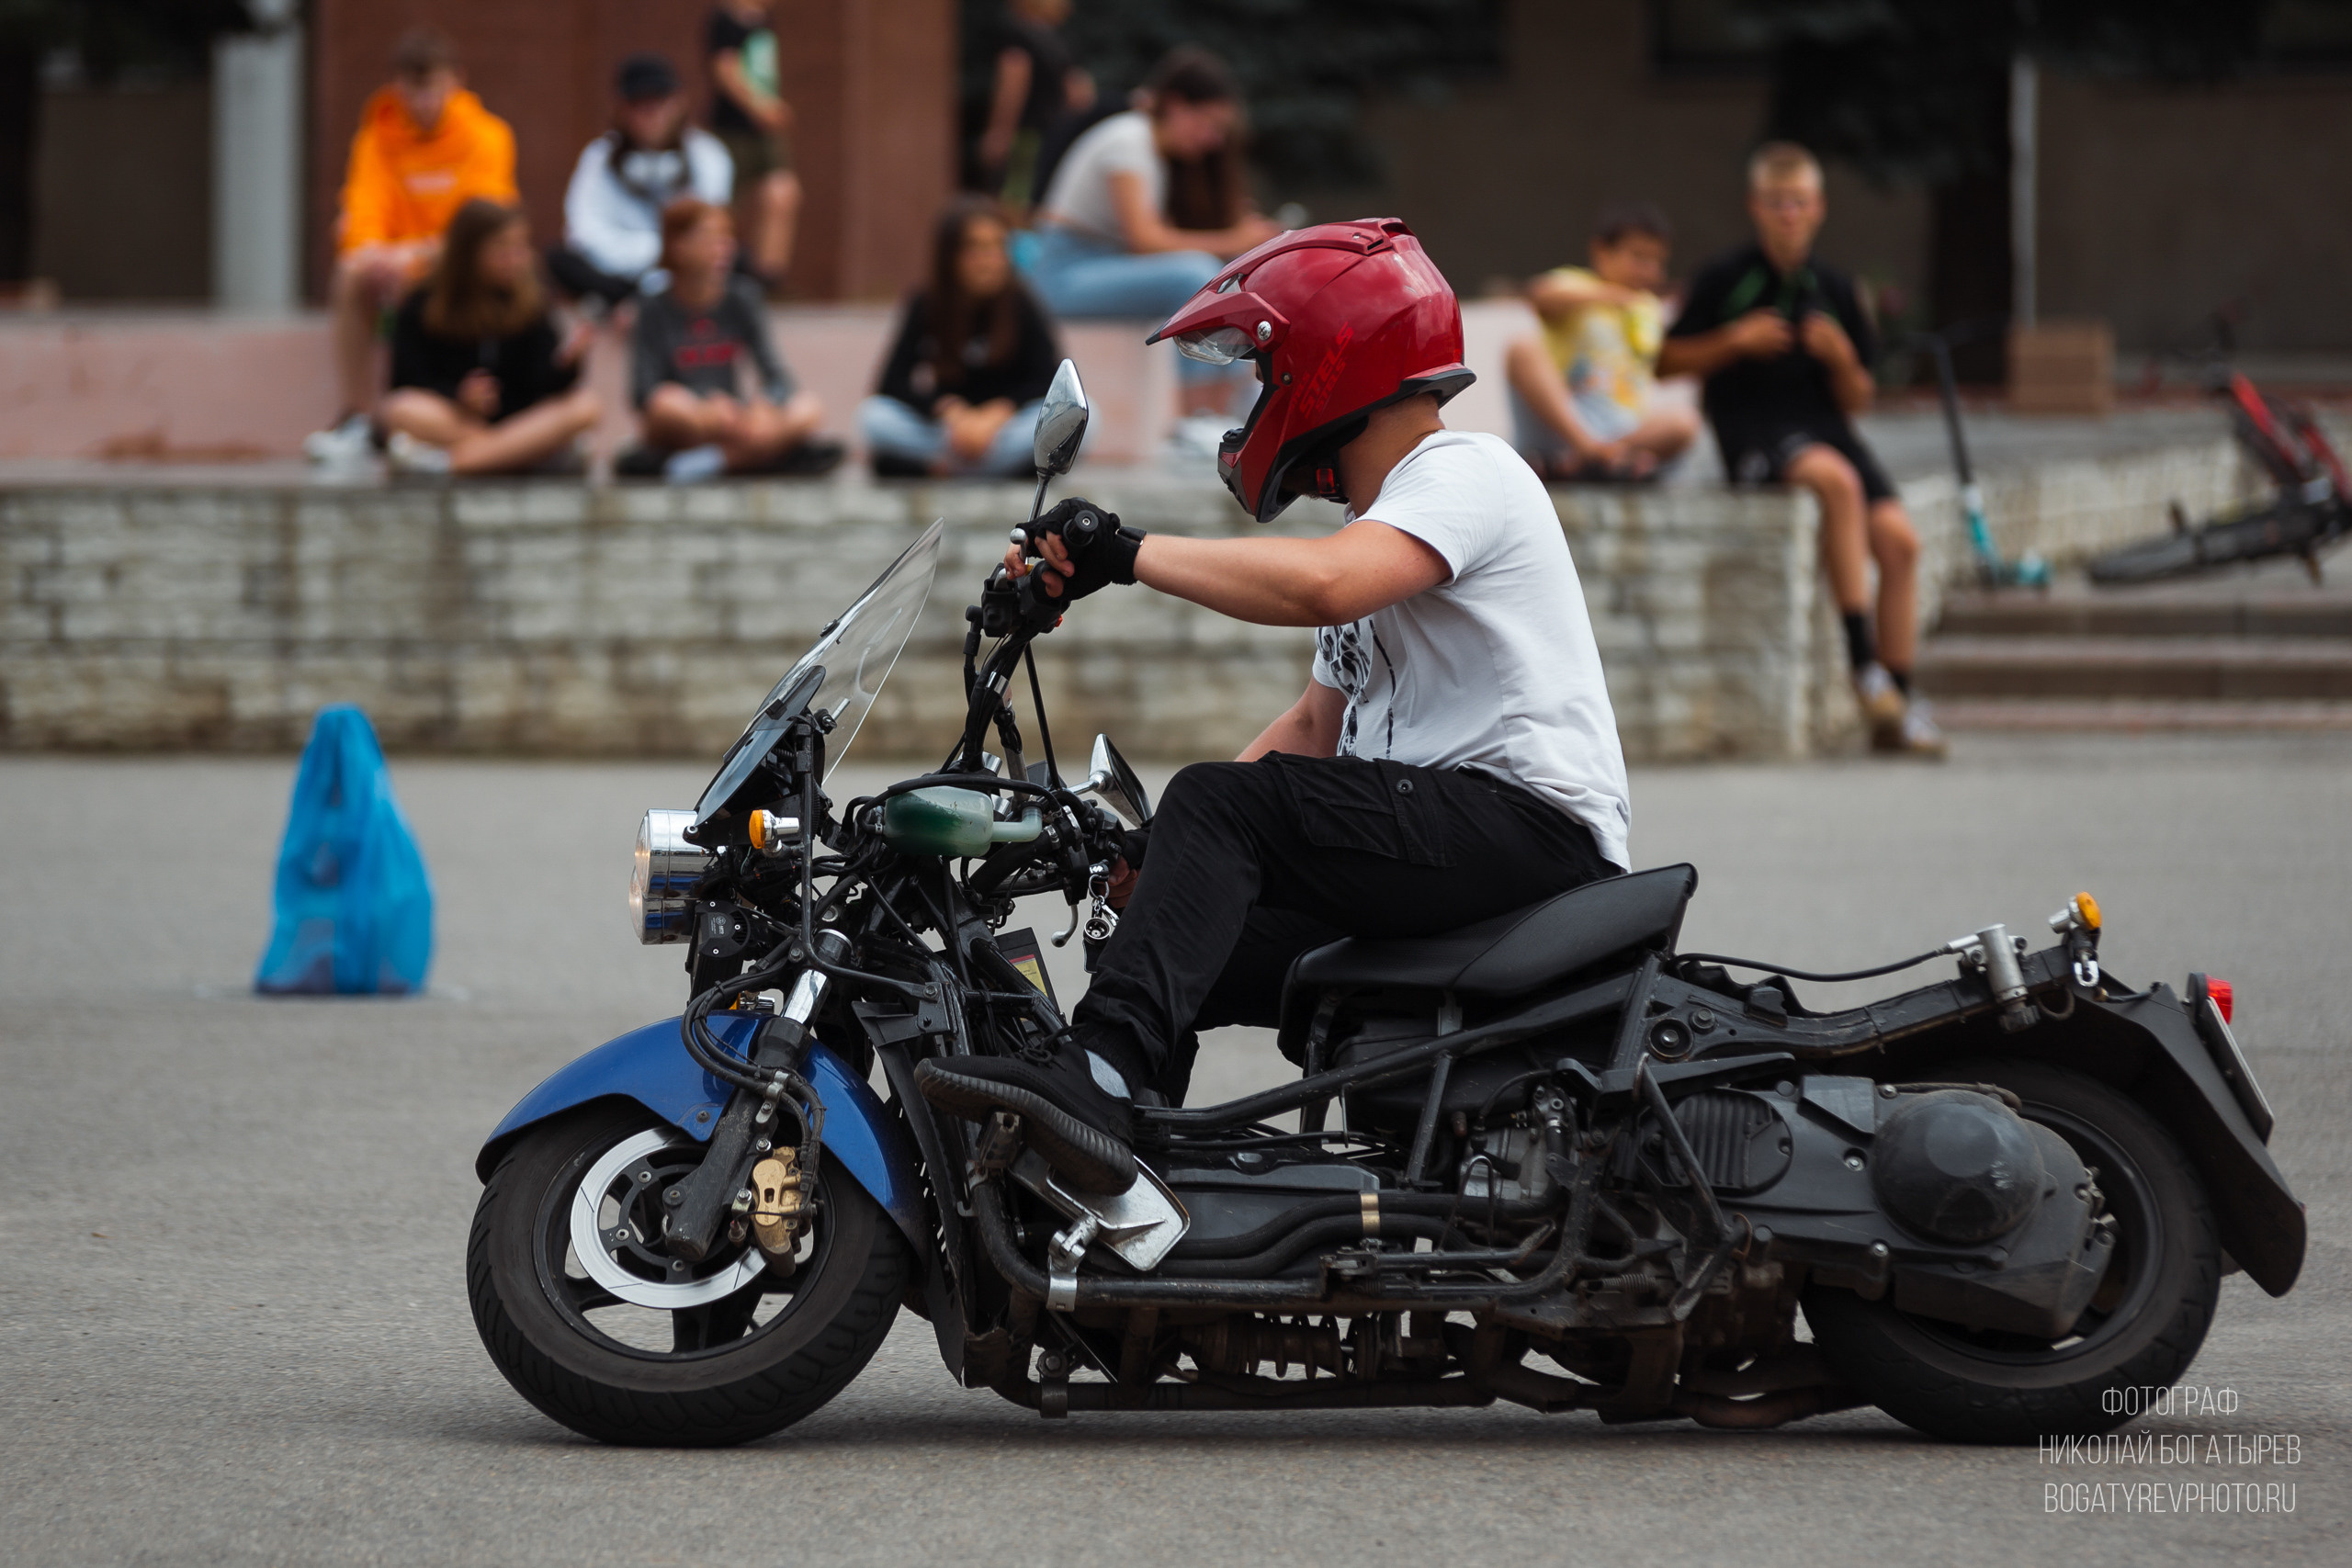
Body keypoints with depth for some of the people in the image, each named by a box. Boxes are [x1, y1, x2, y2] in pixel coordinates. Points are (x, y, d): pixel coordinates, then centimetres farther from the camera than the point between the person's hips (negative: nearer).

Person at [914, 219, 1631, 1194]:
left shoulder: (1464, 473, -7)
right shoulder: (1378, 520, 26)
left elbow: (1324, 586, -27)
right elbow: (1314, 728, 25)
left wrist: (1129, 555, -23)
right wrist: (1158, 843, 13)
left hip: (1531, 821, -10)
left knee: (1219, 803, -23)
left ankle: (1101, 1070, -35)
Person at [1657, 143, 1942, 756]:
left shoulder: (1833, 288, 12)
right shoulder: (1725, 279, 2)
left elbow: (1855, 401, 15)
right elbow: (1666, 362, 2)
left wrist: (1842, 359, -6)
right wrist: (1735, 341, -10)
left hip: (1823, 426, 5)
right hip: (1752, 431, -5)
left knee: (1897, 537, -17)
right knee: (1837, 480, -36)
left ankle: (1898, 709, -10)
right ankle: (1863, 662, -33)